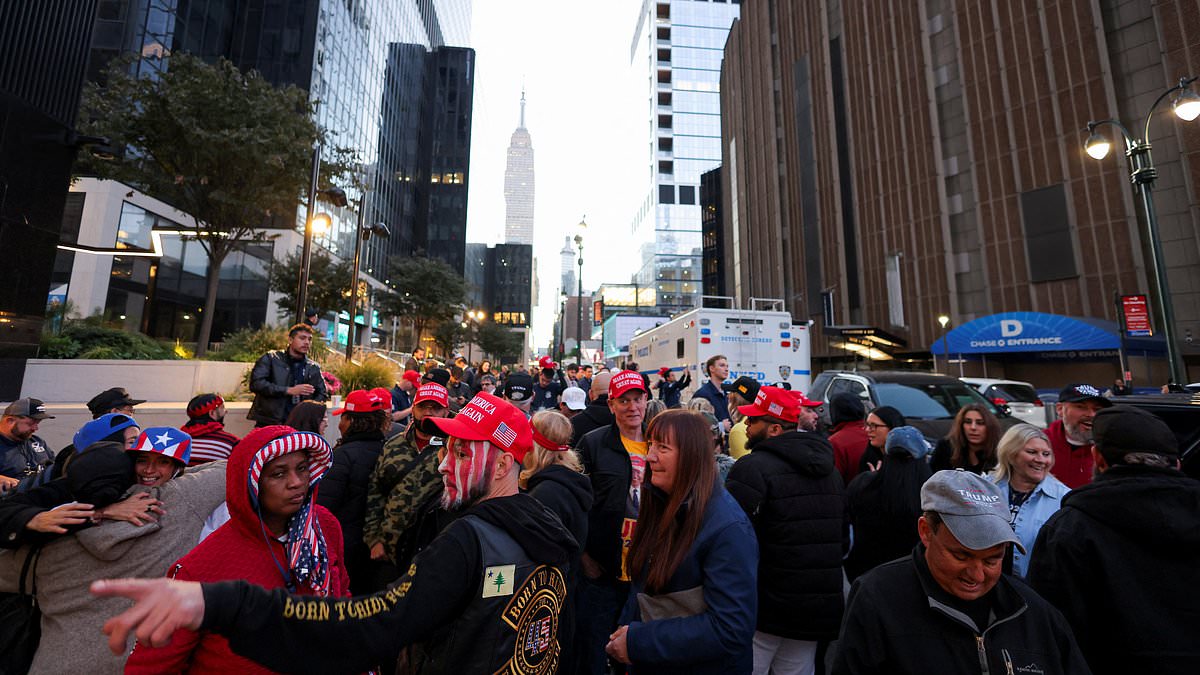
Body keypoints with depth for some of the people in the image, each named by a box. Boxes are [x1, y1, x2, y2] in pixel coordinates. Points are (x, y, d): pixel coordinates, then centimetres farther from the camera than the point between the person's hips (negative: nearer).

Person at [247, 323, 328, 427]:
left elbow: (322, 394, 14)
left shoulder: (314, 368, 11)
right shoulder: (271, 358, 3)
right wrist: (288, 390, -14)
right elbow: (255, 383, -9)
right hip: (268, 423, -2)